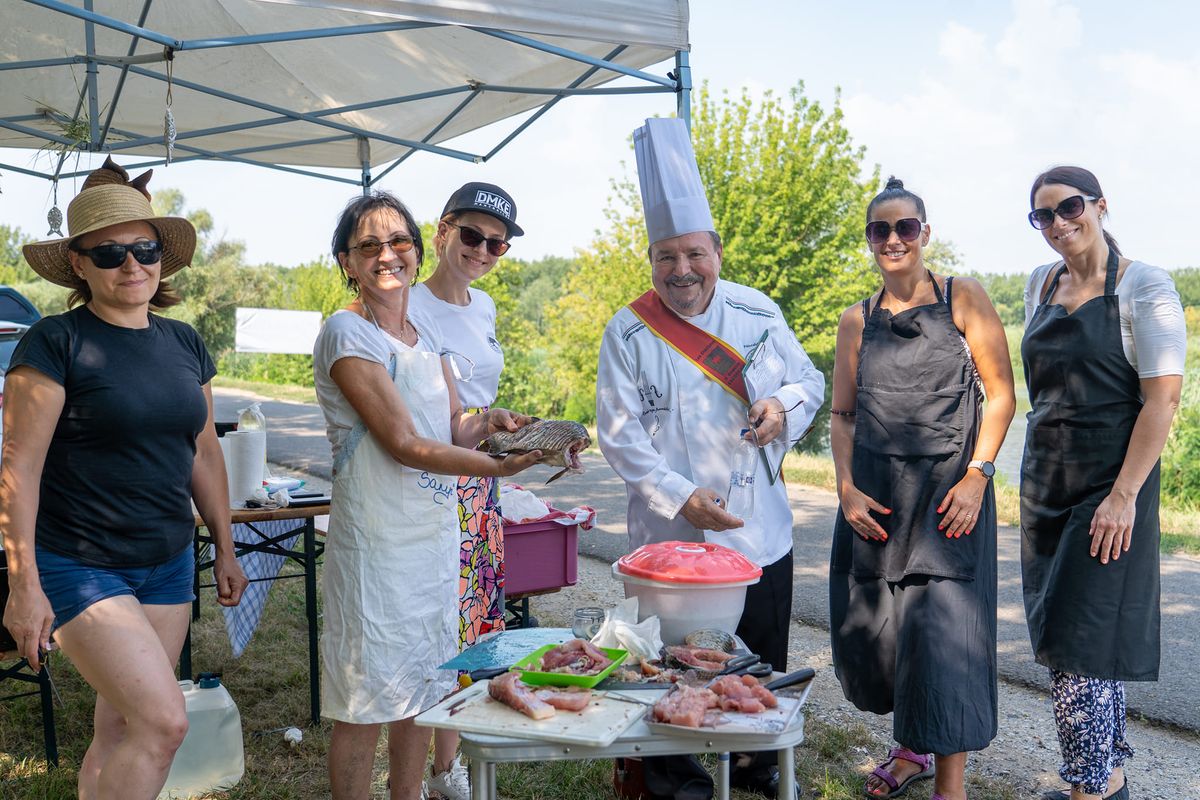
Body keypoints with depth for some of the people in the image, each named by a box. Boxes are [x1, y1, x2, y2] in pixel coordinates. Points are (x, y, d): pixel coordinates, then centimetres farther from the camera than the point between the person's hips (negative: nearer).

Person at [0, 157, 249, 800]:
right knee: (164, 722, -14)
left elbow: (204, 453, 15)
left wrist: (225, 548, 16)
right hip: (80, 566, -6)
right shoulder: (56, 343, -10)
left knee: (119, 729, 13)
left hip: (168, 564, 6)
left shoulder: (185, 345, 8)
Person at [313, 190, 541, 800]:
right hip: (377, 539, -8)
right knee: (366, 704, 3)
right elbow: (404, 443, -20)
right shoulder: (347, 334, -14)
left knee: (423, 688, 18)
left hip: (436, 536, 8)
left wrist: (490, 423, -10)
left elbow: (453, 427, 11)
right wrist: (500, 466, -21)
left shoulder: (424, 335, 10)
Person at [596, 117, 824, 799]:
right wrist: (678, 497, -18)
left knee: (762, 666, 15)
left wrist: (785, 406, -15)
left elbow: (810, 380, 9)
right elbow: (619, 435, -7)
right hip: (670, 535, -2)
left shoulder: (757, 312, 1)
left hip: (760, 529, 3)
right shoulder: (629, 333, -6)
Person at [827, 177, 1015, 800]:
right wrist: (847, 488, -1)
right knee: (871, 627, 8)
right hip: (874, 494, 4)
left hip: (948, 490, -4)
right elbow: (842, 414, 11)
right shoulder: (857, 321, 11)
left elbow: (1001, 394, -2)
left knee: (943, 629, -7)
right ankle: (912, 748, 32)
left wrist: (976, 475, -12)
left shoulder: (963, 299, 1)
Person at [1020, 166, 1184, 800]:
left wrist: (1124, 494, -20)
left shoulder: (1143, 285, -8)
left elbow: (1163, 396, -14)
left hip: (1110, 484, -7)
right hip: (1043, 480, 7)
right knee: (1058, 635, 12)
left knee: (1080, 642, -7)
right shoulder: (1041, 285, 10)